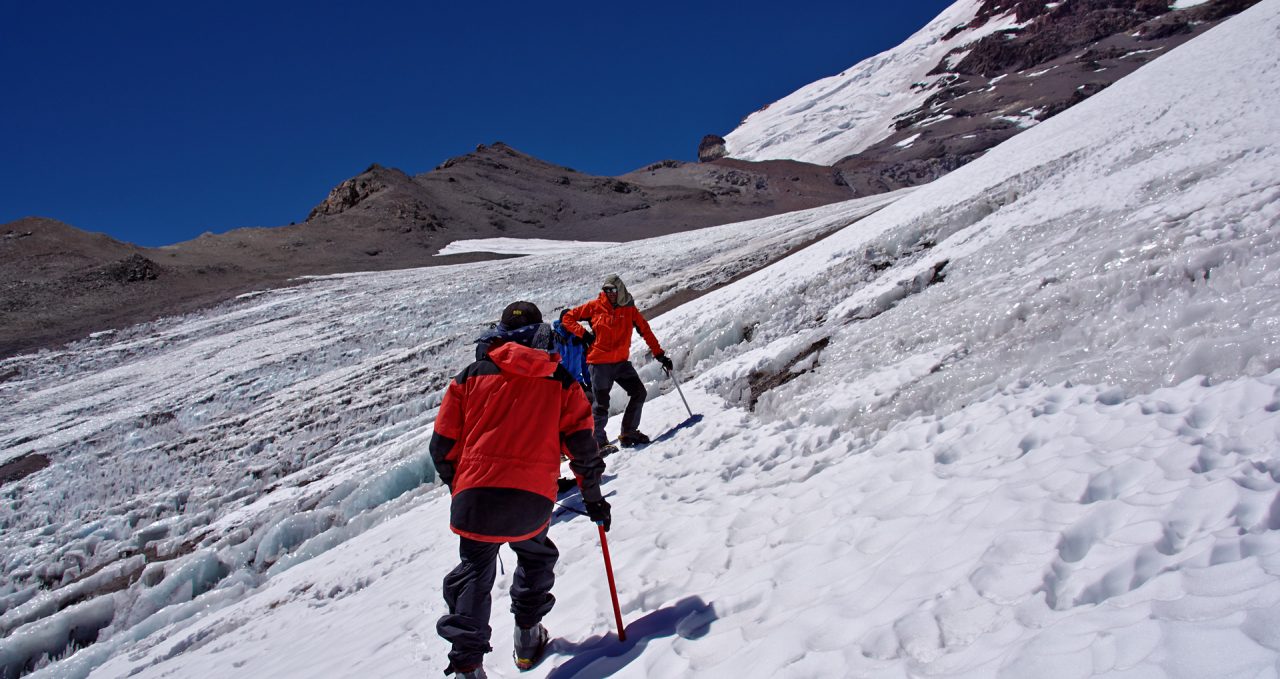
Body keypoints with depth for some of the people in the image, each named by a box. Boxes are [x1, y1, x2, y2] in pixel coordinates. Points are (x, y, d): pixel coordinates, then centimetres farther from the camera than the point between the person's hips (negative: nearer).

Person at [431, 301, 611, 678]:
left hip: (475, 496, 0)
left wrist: (458, 487, 25)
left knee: (473, 574, 16)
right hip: (533, 501, 0)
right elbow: (583, 447, 6)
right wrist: (594, 499, 17)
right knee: (536, 558, 29)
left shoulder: (472, 375, 8)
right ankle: (528, 638, 31)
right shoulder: (561, 381, 8)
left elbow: (442, 446, 9)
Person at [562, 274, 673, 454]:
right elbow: (567, 318, 5)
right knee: (602, 404, -3)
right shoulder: (595, 306, -1)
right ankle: (598, 442, 12)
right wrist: (584, 334, -8)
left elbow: (646, 331, 6)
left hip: (621, 362, 3)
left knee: (639, 393, -3)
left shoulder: (629, 309, 5)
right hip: (599, 363, -3)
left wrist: (660, 355, 2)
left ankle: (629, 433, 12)